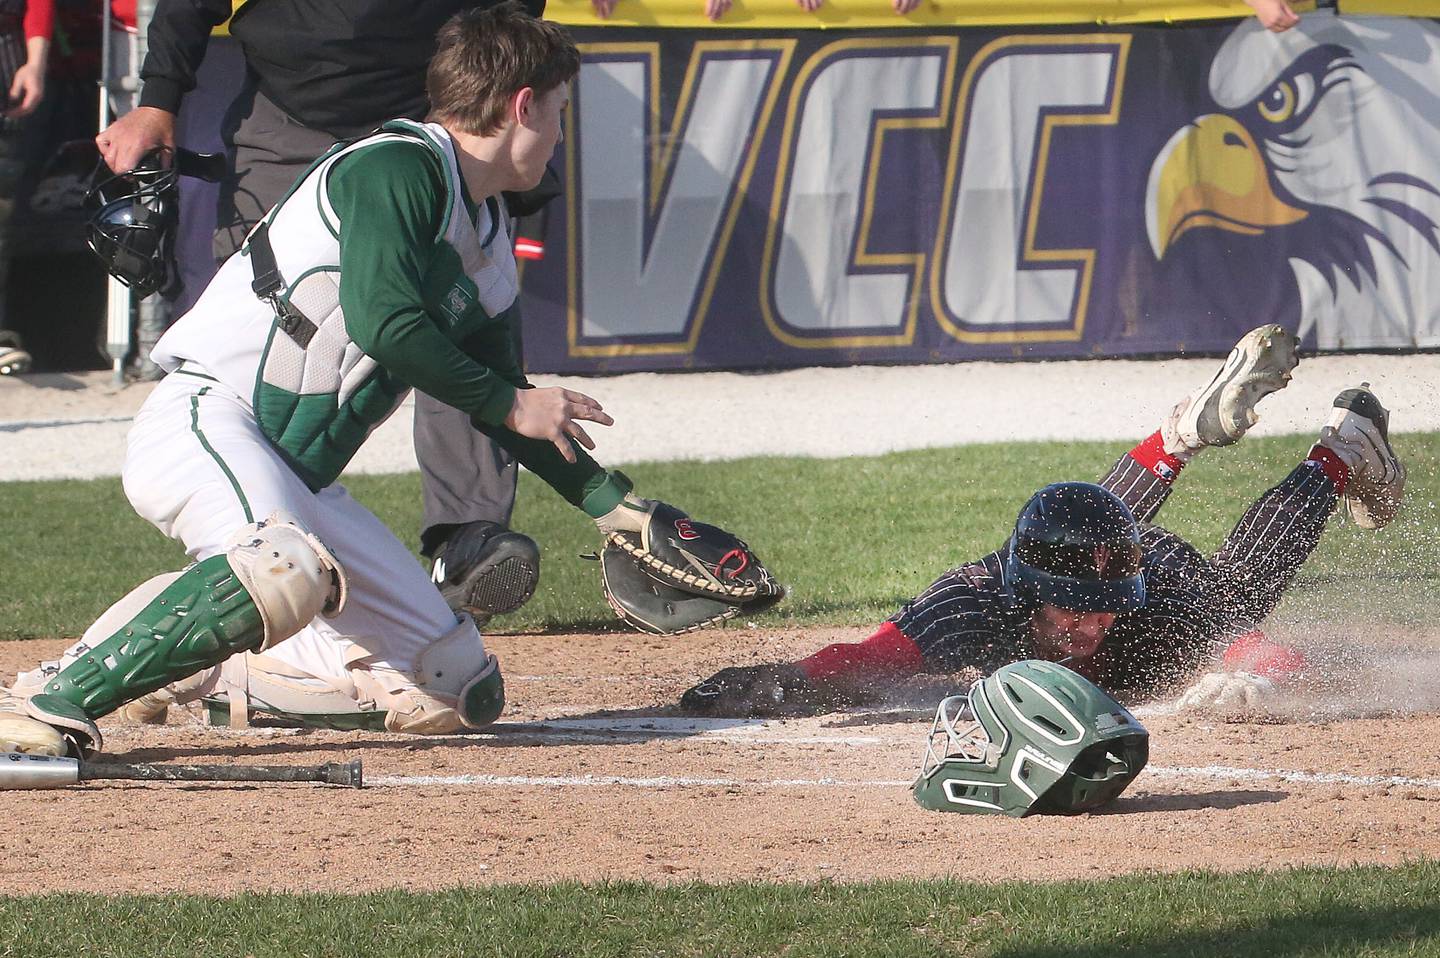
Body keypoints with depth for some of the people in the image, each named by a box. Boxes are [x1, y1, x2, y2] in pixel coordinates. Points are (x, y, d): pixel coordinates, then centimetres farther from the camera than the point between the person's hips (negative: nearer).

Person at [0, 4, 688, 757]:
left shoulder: (489, 238, 18)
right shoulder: (399, 166, -10)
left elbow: (492, 399, 25)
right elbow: (383, 321, -22)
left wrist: (614, 505, 20)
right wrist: (514, 405, -11)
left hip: (301, 482, 10)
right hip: (201, 421, -10)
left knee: (460, 691, 3)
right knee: (285, 573, -41)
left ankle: (193, 663, 11)